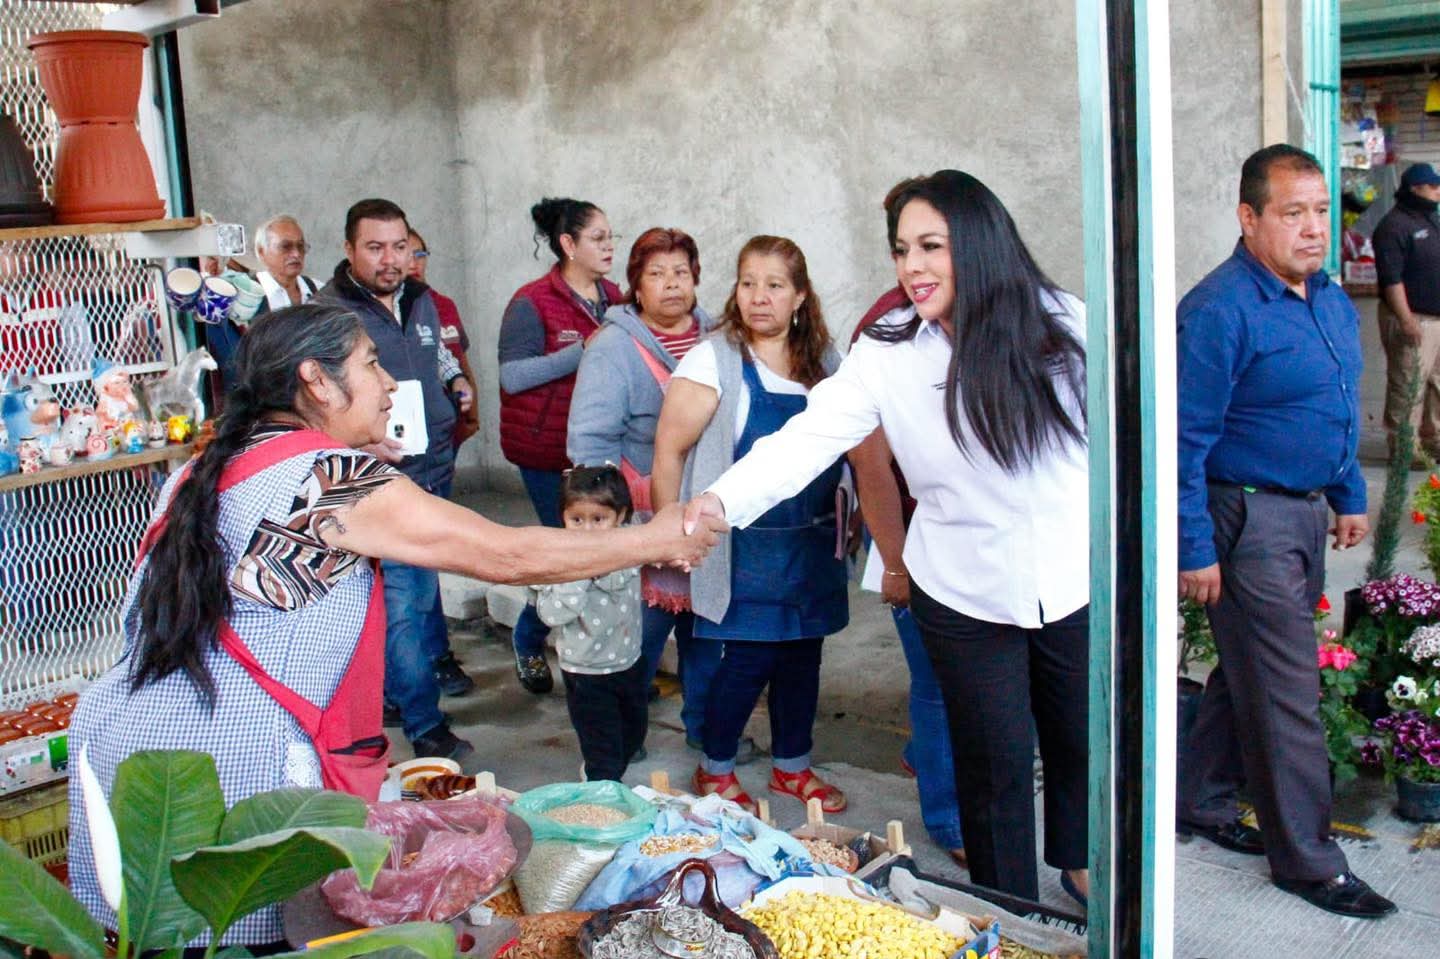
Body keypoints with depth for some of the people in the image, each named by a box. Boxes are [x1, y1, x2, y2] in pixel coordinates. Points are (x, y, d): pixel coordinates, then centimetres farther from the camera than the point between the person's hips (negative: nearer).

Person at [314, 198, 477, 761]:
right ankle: (425, 725, 1)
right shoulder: (328, 312, -14)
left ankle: (435, 659, 47)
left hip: (434, 469, 7)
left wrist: (457, 381, 9)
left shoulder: (420, 300, 9)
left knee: (424, 579, 25)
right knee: (399, 603, -6)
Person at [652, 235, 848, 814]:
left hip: (814, 543, 6)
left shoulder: (825, 363, 7)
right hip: (746, 547, -5)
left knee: (803, 654, 13)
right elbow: (668, 450, -11)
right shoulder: (713, 361, -10)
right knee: (747, 658, -1)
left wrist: (849, 519, 10)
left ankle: (792, 765, 32)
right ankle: (715, 770, 21)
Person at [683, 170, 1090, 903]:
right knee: (994, 761, 8)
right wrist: (721, 499, -38)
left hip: (1076, 584, 2)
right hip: (966, 596, -1)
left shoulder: (1066, 326, -9)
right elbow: (808, 436, -22)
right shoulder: (886, 356, -11)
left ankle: (1077, 860, 49)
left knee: (1081, 739, 18)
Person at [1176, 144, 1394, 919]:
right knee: (1285, 693, -1)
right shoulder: (1219, 311, -19)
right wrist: (1196, 550, -19)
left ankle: (1201, 802, 33)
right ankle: (1306, 859, 12)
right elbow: (1187, 441, -19)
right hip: (1249, 519, -9)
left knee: (1252, 671, 18)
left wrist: (1349, 497, 19)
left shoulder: (1332, 301, 9)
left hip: (1304, 513, 9)